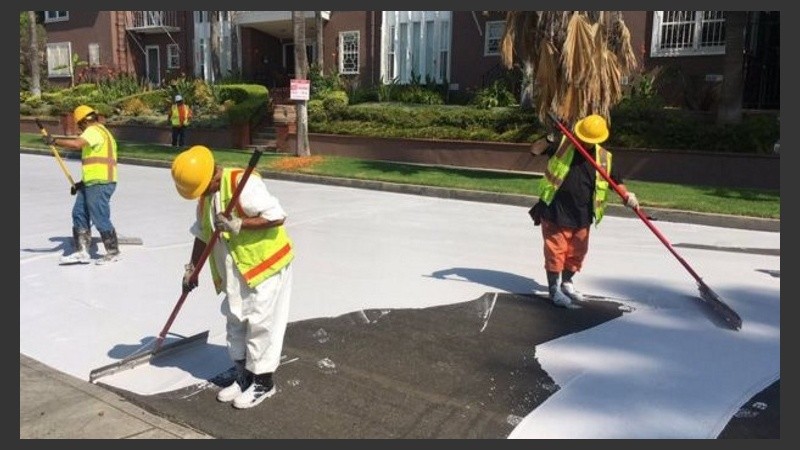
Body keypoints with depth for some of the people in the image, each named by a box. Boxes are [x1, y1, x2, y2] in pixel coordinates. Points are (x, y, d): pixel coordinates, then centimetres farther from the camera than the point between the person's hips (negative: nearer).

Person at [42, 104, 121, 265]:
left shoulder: (94, 130, -8)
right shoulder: (101, 132, 24)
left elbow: (76, 145, -27)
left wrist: (54, 141, -14)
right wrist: (82, 182, 22)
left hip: (99, 184, -11)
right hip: (92, 183, 11)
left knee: (100, 218, -4)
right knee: (79, 214, 11)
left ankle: (113, 252, 8)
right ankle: (82, 252, 14)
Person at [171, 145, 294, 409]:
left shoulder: (244, 184, -23)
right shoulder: (206, 194, 5)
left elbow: (277, 217, -26)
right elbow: (202, 234, 15)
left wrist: (239, 225, -28)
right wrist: (192, 269, 14)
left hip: (266, 263, -9)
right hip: (235, 270, 9)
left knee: (260, 323, -1)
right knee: (235, 321, 14)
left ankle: (263, 382, 14)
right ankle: (244, 377, 29)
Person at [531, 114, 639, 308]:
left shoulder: (603, 157, -1)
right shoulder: (562, 145, -9)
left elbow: (615, 180, 6)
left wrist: (627, 195, -10)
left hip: (582, 215, 4)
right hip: (555, 211, -4)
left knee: (577, 251, 18)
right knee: (556, 250, 3)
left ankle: (567, 282, 40)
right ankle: (553, 288, 18)